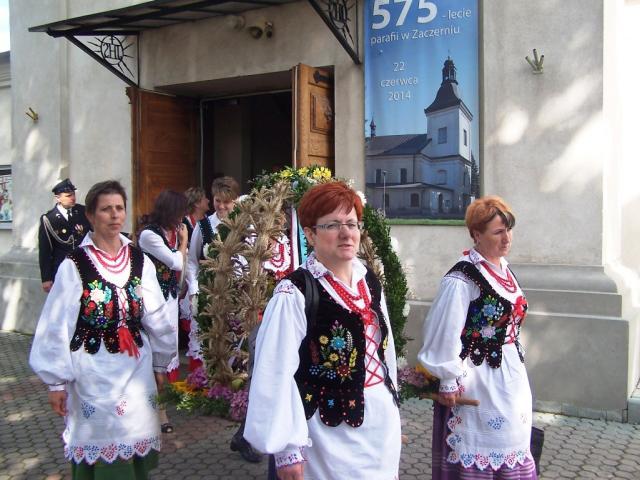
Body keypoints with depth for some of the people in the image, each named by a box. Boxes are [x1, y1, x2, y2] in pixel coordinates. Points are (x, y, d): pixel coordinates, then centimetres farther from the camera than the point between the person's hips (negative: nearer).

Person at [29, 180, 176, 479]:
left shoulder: (140, 261, 3)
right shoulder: (74, 265, -9)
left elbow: (156, 318, 9)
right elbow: (57, 325, -7)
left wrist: (160, 362, 13)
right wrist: (57, 381, -5)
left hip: (137, 371, 4)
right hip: (94, 374, -3)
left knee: (136, 454, 11)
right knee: (100, 454, 5)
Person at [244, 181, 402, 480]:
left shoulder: (370, 282, 3)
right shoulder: (294, 294, -18)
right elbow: (276, 375, -19)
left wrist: (391, 409, 18)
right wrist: (288, 448, -18)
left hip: (381, 425, 7)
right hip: (330, 432, -6)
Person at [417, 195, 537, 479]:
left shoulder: (504, 268, 7)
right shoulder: (462, 278, -20)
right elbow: (443, 334, -21)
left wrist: (516, 362, 19)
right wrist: (449, 382, -17)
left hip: (511, 377, 8)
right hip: (480, 380, -8)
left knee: (509, 450, 18)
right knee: (478, 456, 4)